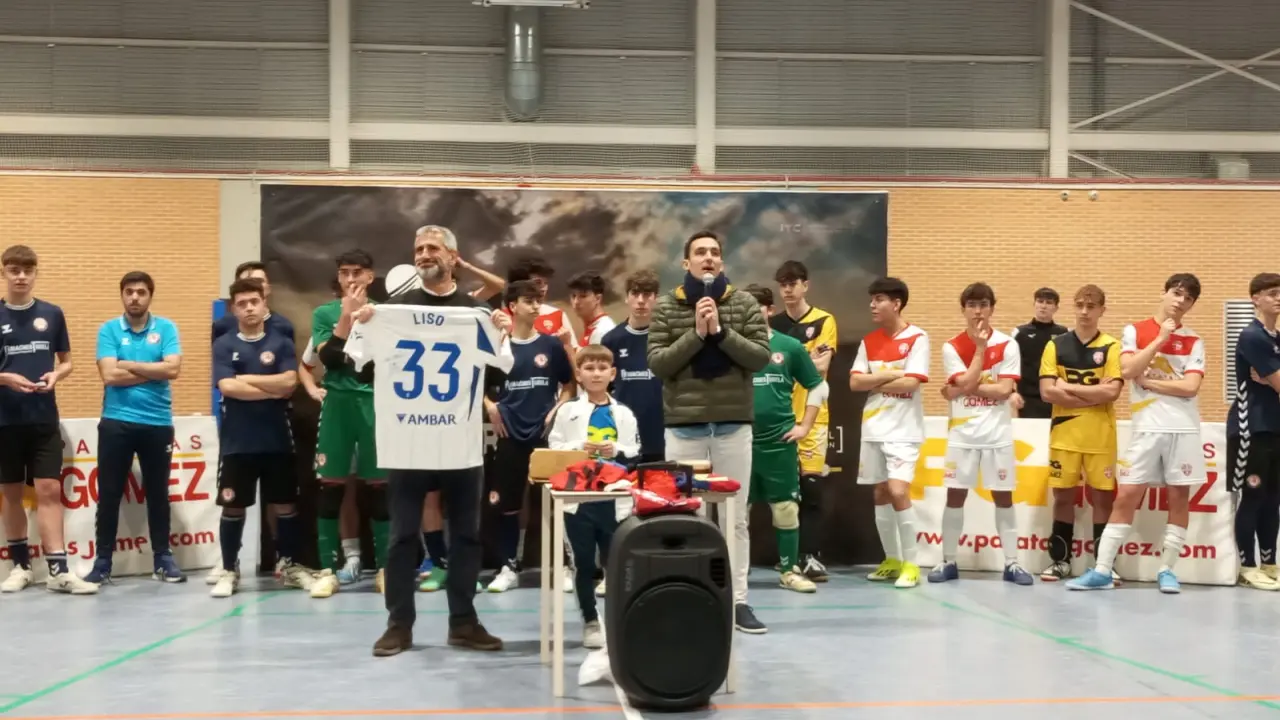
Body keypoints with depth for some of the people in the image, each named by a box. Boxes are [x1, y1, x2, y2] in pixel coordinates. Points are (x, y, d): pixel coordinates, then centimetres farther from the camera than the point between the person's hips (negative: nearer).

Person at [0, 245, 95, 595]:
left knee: (49, 490, -5)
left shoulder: (52, 314, 4)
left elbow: (66, 361, 11)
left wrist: (56, 375, -10)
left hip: (45, 418, 0)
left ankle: (58, 570, -6)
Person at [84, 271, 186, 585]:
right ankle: (103, 561, 10)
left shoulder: (166, 328, 3)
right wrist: (153, 371, -8)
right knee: (109, 493, 3)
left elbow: (172, 369, -11)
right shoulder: (108, 329, 2)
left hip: (157, 423, 1)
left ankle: (162, 558, 18)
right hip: (116, 422, 0)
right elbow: (109, 375, -10)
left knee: (158, 493, 9)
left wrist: (129, 365, -9)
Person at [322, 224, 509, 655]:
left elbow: (502, 374, 6)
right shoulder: (391, 310, 4)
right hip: (406, 443, -1)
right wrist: (347, 319, -14)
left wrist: (506, 336, -11)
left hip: (462, 443, 1)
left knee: (466, 534, 7)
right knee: (403, 535, 3)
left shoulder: (477, 312, 7)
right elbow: (333, 360, 2)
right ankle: (399, 624, 11)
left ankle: (463, 622, 17)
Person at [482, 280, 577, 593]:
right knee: (507, 503, 3)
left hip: (545, 433, 0)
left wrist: (556, 411, -4)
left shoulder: (551, 345, 4)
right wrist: (490, 407, -4)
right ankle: (509, 567, 12)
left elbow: (570, 385, 10)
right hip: (511, 434, 0)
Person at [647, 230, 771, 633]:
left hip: (733, 424, 1)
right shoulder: (666, 307, 2)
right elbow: (657, 363, -5)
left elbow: (761, 357, -5)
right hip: (684, 426, -1)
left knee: (735, 518, 5)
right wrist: (696, 334, -15)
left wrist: (721, 331, -15)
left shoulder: (744, 304, 4)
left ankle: (738, 602, 12)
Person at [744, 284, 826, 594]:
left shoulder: (789, 346, 2)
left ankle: (789, 570, 14)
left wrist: (805, 425, 4)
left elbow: (818, 386, 10)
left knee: (786, 507, 4)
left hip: (780, 441, 0)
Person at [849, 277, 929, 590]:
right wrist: (890, 375, -10)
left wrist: (874, 382, -5)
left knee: (898, 491, -15)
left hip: (903, 430, -6)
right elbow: (855, 382, 1)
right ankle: (891, 559, 20)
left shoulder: (917, 338, -7)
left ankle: (911, 563, -4)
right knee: (881, 494, 9)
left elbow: (910, 383, -16)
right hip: (873, 429, 6)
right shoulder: (868, 341, 10)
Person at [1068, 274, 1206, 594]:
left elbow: (1190, 387, -7)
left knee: (1179, 498, 2)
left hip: (1184, 429, 1)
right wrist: (1160, 339, -9)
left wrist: (1147, 381, -6)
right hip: (1147, 428, -1)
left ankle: (1166, 570, 12)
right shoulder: (1135, 331, 6)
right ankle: (1102, 571, -1)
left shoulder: (1193, 342, 6)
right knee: (1126, 497, -2)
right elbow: (1128, 371, -10)